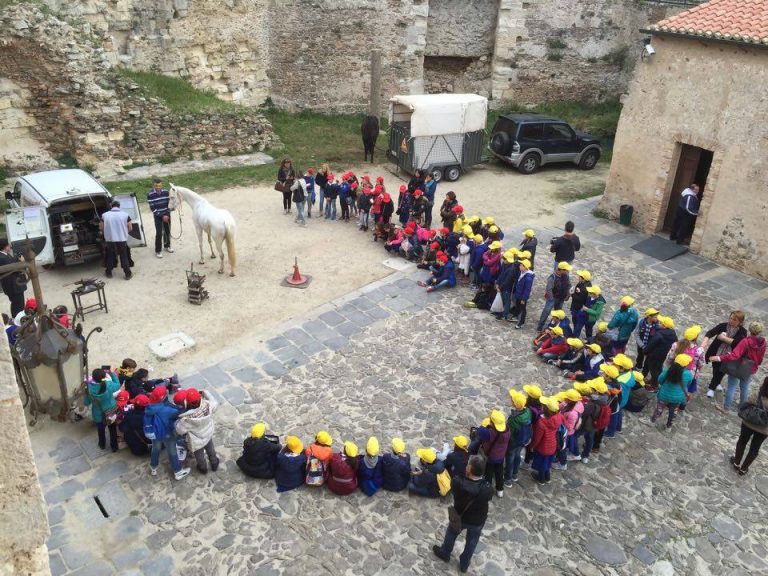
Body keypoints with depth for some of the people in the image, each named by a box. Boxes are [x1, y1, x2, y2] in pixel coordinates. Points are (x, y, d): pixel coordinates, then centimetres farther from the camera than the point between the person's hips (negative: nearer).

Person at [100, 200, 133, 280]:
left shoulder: (105, 215, 0)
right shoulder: (125, 215, -2)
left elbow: (101, 227, 6)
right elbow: (130, 228, 0)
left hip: (110, 239, 1)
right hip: (122, 239, -1)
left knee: (110, 256, 19)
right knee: (124, 257, 9)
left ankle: (109, 273, 27)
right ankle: (128, 274, 10)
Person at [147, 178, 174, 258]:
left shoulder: (165, 192, -5)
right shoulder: (150, 195, -15)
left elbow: (169, 203, 1)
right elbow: (152, 208, -14)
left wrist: (167, 215, -10)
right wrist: (162, 216, -17)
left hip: (167, 215, 4)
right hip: (158, 216, -3)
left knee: (167, 231, 14)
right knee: (159, 233, -6)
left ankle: (167, 246, 37)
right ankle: (158, 251, 5)